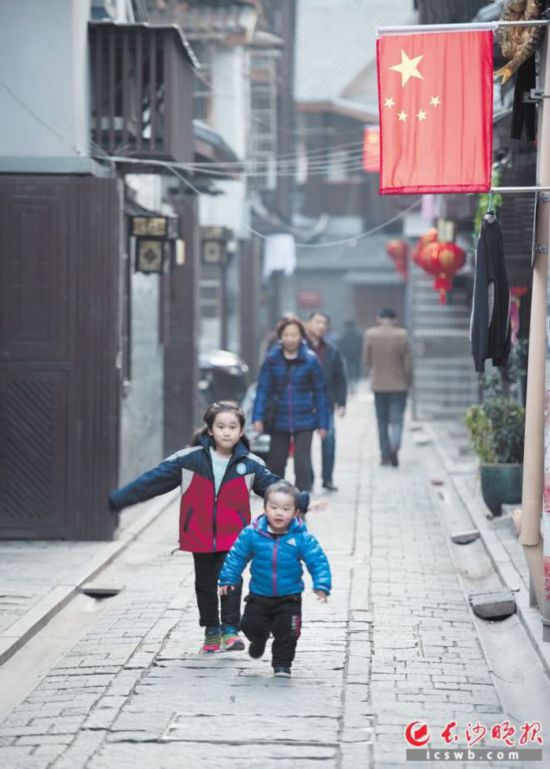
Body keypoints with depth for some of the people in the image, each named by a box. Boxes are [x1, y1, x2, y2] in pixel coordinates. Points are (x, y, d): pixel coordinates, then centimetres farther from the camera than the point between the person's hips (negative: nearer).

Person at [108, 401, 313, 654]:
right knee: (205, 584, 12)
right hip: (201, 537, 1)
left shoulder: (250, 464, -3)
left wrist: (302, 501, -11)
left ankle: (230, 630, -3)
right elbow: (153, 480, -4)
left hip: (233, 538, -1)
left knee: (231, 581, -11)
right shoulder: (189, 460, -7)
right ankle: (211, 631, 27)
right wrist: (117, 499, -6)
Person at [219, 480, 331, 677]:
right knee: (251, 626, 6)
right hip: (259, 596, 1)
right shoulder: (251, 534, -12)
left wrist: (321, 585, -23)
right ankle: (259, 641, 41)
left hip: (289, 598, -1)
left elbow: (318, 561, -13)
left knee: (287, 632, -1)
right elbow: (236, 556, -1)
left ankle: (282, 664, 18)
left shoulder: (302, 538, -15)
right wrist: (228, 580, -2)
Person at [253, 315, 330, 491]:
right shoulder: (272, 360, -1)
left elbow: (320, 393, 1)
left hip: (304, 422, -2)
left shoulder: (310, 360, -4)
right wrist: (258, 417, -9)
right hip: (279, 421, 2)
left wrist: (322, 423, 0)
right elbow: (263, 389, 0)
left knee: (302, 463, -10)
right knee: (275, 463, 12)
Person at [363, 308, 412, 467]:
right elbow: (407, 362, -6)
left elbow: (367, 361, 3)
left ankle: (385, 454, 13)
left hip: (378, 384, 2)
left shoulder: (370, 334, -5)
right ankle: (394, 448, -22)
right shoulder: (402, 335, -9)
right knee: (397, 419, 0)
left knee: (382, 421, 12)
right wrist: (408, 381, 8)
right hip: (399, 384, -2)